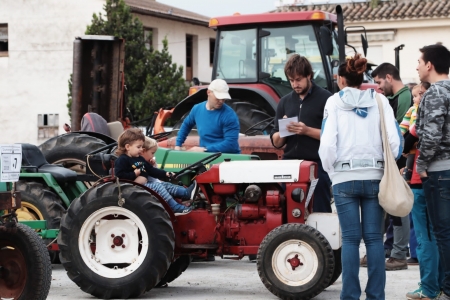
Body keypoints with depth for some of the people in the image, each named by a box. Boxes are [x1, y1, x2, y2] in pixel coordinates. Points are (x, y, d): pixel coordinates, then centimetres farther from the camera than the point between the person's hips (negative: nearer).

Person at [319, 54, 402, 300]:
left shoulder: (335, 102, 0)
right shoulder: (379, 100, 5)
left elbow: (327, 143, -8)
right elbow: (394, 140, -2)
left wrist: (331, 171, 7)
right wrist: (385, 168, 12)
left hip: (345, 178, -1)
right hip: (374, 177, 1)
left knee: (350, 238, 2)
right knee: (374, 238, 5)